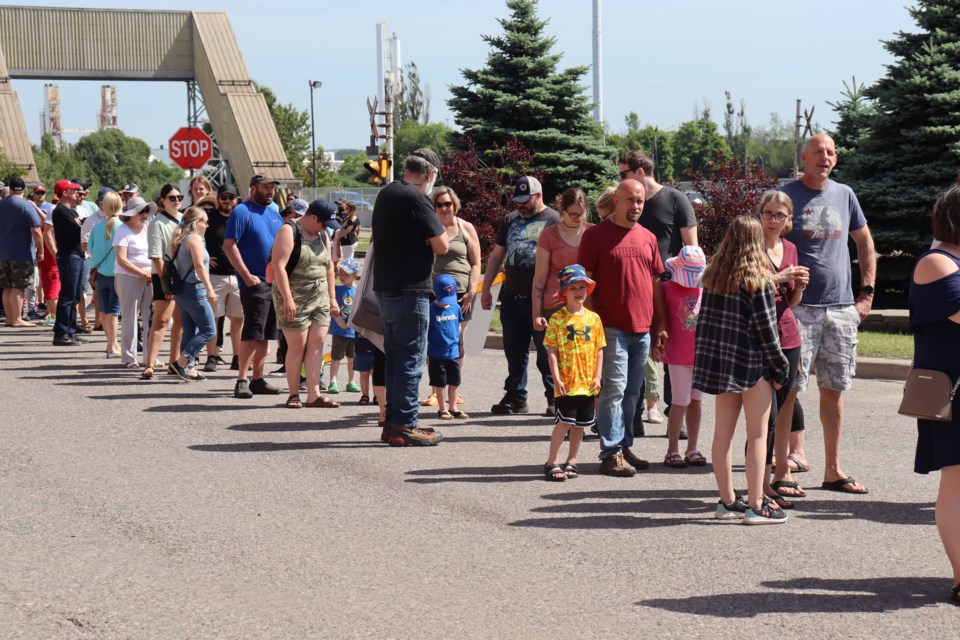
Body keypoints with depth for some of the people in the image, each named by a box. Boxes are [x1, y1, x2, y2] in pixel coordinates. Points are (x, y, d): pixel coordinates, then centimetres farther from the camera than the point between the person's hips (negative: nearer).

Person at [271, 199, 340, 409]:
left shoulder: (322, 235, 14)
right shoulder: (289, 232, -10)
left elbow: (329, 267, 21)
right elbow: (278, 266, -18)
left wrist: (332, 297, 16)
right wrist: (287, 299, -23)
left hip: (320, 298, 7)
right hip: (295, 299, -7)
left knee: (317, 344, -1)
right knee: (297, 346, -4)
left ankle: (313, 395, -1)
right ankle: (293, 394, 5)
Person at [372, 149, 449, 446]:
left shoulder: (385, 194, 12)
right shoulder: (416, 199, -16)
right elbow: (442, 245, -17)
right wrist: (440, 231, 3)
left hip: (385, 288, 9)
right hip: (410, 291, -9)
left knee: (395, 357, 15)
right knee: (411, 358, -4)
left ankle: (392, 422, 20)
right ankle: (404, 426, -3)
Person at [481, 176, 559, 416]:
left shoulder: (554, 220, -2)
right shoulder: (510, 220, 16)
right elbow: (496, 255, 21)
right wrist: (486, 288, 16)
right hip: (512, 297, 5)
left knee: (547, 352, -2)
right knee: (514, 351, 9)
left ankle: (555, 398, 6)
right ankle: (515, 397, 17)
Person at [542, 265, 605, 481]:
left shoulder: (593, 318, 7)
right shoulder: (557, 318, -4)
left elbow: (599, 349, 9)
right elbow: (552, 350, -6)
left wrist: (597, 376, 2)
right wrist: (556, 378, -11)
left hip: (587, 382, 4)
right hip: (566, 382, -4)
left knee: (580, 423, 11)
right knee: (565, 421, -8)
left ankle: (571, 462, 22)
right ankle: (551, 463, 2)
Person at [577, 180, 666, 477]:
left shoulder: (647, 238, 14)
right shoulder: (596, 235, -3)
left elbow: (655, 283, 18)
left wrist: (660, 326, 14)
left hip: (642, 329, 6)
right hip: (611, 327, -6)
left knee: (632, 391, 11)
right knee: (614, 389, -6)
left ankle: (624, 446, 20)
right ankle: (610, 454, -3)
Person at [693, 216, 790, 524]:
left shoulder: (712, 275, 3)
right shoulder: (758, 281, -13)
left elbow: (704, 320, 7)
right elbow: (766, 328, -11)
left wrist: (704, 359, 15)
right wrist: (779, 368, -2)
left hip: (718, 360, 6)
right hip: (752, 363, -6)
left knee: (723, 431, 10)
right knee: (757, 434, 1)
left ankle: (727, 500, 16)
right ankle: (756, 505, 1)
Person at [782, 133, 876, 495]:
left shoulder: (844, 195, 11)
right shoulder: (786, 196, -3)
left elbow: (865, 243, 20)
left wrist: (867, 293, 12)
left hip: (841, 308, 5)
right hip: (799, 308, -5)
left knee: (834, 391, 10)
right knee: (789, 390, -6)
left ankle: (832, 471, 18)